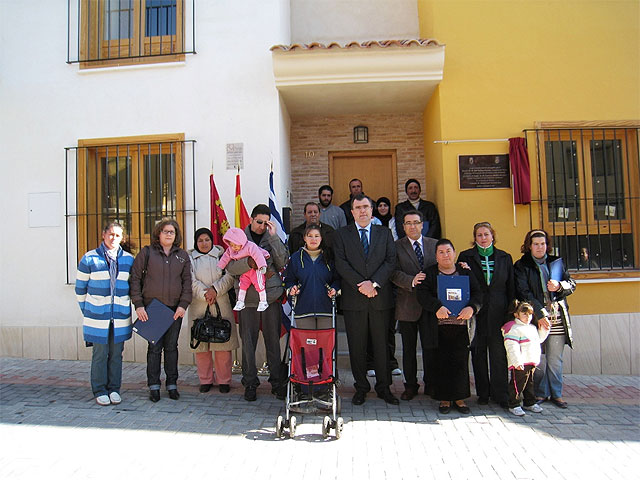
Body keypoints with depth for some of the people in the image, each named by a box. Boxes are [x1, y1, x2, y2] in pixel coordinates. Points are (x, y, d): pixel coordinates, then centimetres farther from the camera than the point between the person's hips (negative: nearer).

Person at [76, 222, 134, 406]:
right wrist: (86, 310, 6)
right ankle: (100, 391, 15)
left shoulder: (128, 259, 8)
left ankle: (114, 389, 20)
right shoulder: (89, 259, -1)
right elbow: (80, 287, 5)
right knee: (100, 355, 3)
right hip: (97, 315, -2)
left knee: (116, 355, 9)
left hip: (121, 316, 3)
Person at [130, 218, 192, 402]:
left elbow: (187, 282, 7)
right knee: (154, 347, 1)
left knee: (171, 346, 8)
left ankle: (172, 385, 18)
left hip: (175, 309, 2)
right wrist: (138, 304, -6)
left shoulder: (183, 256, 9)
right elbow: (135, 278, 1)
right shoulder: (147, 252, 2)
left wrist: (183, 304, -4)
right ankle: (154, 386, 12)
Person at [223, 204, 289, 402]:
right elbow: (231, 267, -5)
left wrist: (274, 237, -9)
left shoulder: (273, 238, 9)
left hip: (271, 296, 1)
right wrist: (250, 262, -22)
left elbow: (283, 263, -4)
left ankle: (278, 382, 16)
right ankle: (250, 383, 17)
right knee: (248, 342, 5)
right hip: (248, 298, -1)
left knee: (273, 341, 5)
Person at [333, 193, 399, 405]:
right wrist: (360, 284, -13)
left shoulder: (384, 233, 11)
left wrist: (374, 283, -12)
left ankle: (383, 387, 20)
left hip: (381, 296, 1)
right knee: (356, 346, 5)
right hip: (353, 299, -1)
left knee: (382, 344, 7)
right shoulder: (342, 235, 7)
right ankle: (361, 388, 19)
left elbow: (391, 261, 1)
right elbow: (341, 264, -3)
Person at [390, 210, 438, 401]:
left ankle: (430, 384, 22)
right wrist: (412, 281, -24)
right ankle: (410, 385, 22)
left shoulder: (434, 244, 10)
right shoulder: (396, 246, 2)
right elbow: (395, 273, -8)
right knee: (408, 348, 9)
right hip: (407, 305, -1)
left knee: (431, 346, 5)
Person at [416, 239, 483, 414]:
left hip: (462, 325, 2)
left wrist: (471, 307, -16)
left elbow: (477, 293, 4)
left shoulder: (466, 272, 13)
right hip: (440, 326, -1)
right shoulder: (429, 273, 8)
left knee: (461, 361, 4)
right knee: (442, 362, 1)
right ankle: (444, 398, 14)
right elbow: (422, 294, -6)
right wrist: (437, 307, -22)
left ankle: (459, 397, 18)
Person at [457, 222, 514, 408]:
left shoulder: (505, 257, 10)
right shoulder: (466, 257, 5)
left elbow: (511, 287, 10)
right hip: (476, 311, -1)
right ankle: (483, 393, 17)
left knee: (499, 352, 0)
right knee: (478, 352, 6)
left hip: (498, 312, 1)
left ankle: (500, 394, 11)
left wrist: (511, 312, 4)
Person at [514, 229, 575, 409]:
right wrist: (540, 313, -14)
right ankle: (541, 393, 15)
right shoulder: (521, 266, 3)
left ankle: (556, 393, 18)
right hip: (535, 317, -2)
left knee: (555, 359, 6)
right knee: (538, 358, 1)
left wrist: (559, 286, -9)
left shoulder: (557, 262, 14)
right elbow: (523, 293, -6)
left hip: (557, 319, 2)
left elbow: (572, 285, 14)